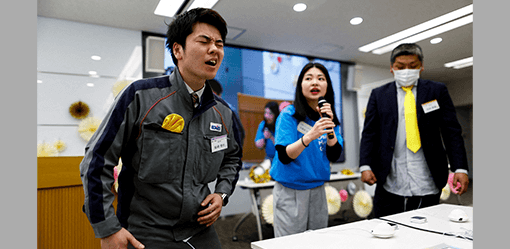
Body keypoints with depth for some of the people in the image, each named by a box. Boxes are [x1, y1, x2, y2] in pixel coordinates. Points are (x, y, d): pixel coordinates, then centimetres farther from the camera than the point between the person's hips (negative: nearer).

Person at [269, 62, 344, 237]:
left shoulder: (330, 117, 6)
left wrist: (330, 125, -17)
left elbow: (334, 156, -4)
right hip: (290, 191, -5)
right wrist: (309, 136, -32)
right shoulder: (289, 115, -10)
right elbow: (284, 156, -18)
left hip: (317, 189, 5)